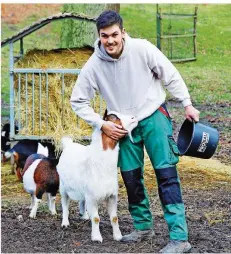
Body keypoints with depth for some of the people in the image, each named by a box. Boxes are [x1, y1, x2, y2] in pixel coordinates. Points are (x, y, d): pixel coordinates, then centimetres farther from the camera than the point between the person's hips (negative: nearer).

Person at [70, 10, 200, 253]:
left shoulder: (142, 49, -19)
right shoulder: (93, 65, -14)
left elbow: (171, 76, -6)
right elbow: (78, 101, -3)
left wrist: (187, 104, -4)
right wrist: (102, 125, -9)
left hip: (154, 116, -3)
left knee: (166, 173, -12)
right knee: (131, 178, 8)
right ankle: (143, 227, 29)